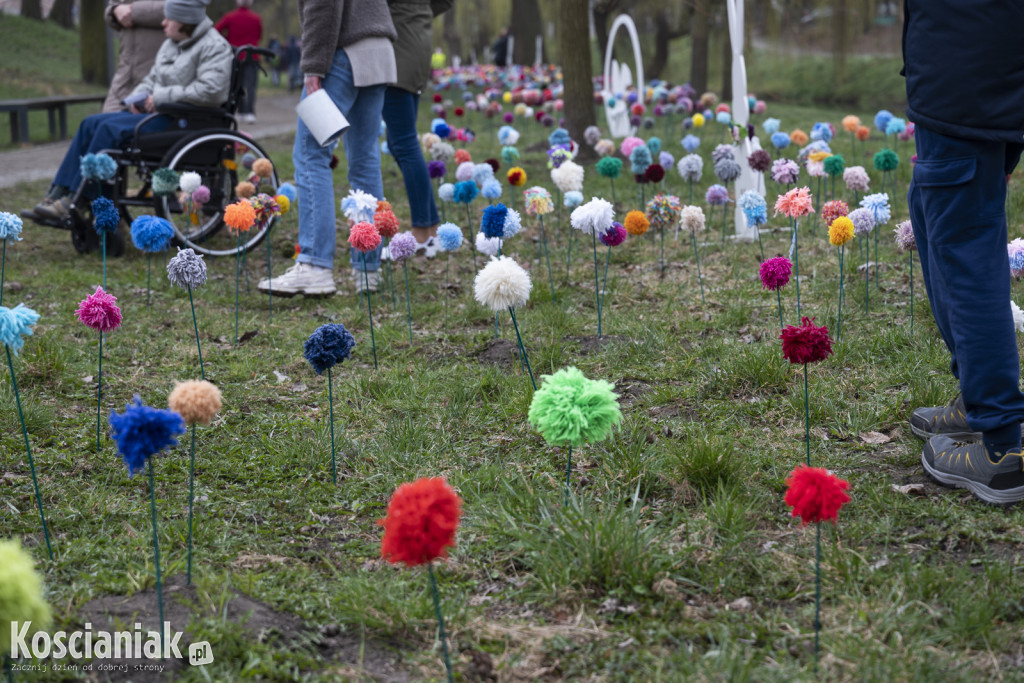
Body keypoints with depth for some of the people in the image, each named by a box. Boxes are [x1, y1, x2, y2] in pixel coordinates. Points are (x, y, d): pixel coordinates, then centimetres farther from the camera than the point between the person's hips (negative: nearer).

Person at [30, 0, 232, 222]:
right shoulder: (171, 44, 19)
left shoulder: (215, 47, -9)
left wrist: (161, 97, -17)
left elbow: (210, 91, -22)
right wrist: (138, 97, 1)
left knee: (110, 128, -24)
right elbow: (152, 79, 25)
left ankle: (74, 203, -21)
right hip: (160, 113, 10)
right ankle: (58, 193, -9)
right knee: (91, 124, -6)